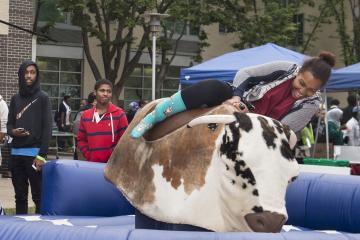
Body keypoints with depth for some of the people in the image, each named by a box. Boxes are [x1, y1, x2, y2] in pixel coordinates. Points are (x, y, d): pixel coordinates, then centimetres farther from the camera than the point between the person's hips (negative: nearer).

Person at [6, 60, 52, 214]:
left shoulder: (42, 98, 0)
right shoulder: (15, 99, 14)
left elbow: (47, 128, -5)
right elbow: (9, 124, 18)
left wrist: (42, 155, -13)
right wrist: (12, 131, -7)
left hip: (34, 152, -4)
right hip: (16, 153, 5)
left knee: (38, 196, -3)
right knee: (20, 196, 8)